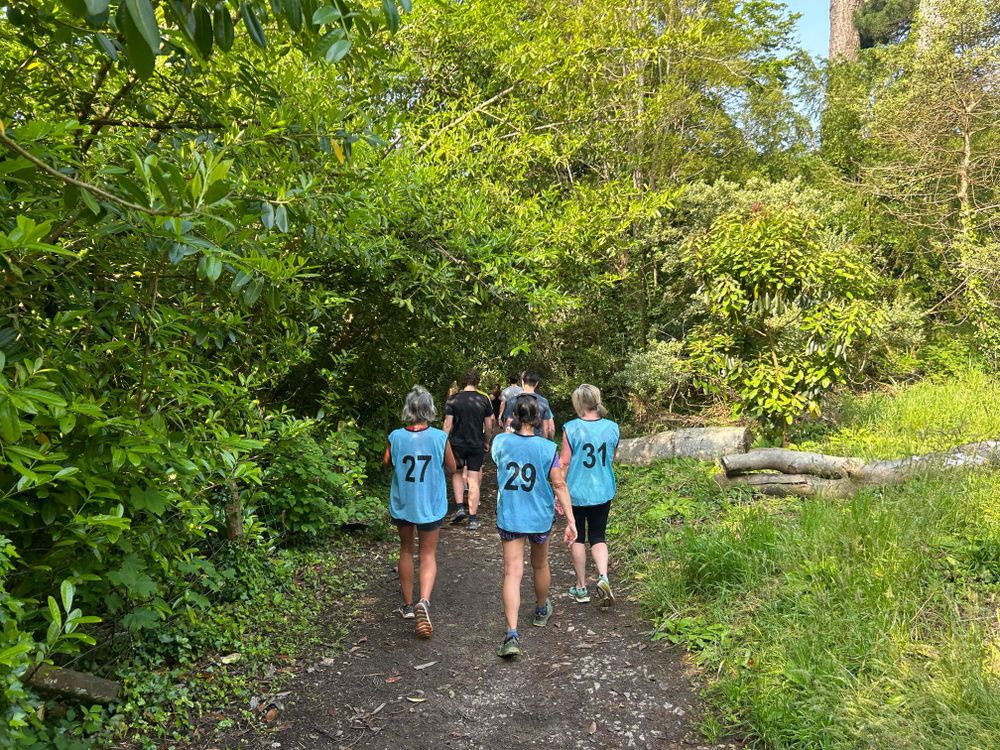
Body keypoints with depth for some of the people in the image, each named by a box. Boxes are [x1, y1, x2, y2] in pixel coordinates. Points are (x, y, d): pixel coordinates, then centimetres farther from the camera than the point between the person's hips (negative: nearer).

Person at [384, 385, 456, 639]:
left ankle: (408, 604, 30)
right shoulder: (440, 437, -14)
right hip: (431, 504, -1)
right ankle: (424, 601, -15)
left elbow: (387, 463, 5)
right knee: (428, 554, 8)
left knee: (406, 550, 20)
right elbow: (452, 468, -2)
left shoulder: (395, 437, -11)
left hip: (402, 503, 2)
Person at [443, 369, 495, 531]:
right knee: (473, 481, 3)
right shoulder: (484, 400, -1)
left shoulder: (453, 400, -5)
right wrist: (486, 442, 17)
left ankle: (459, 508, 8)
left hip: (457, 443, 0)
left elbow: (448, 424, -7)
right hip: (477, 445, 1)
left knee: (457, 473, 22)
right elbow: (489, 425, 2)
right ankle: (473, 519, 4)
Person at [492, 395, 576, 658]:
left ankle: (512, 634, -13)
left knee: (512, 573, -1)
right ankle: (542, 611, 47)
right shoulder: (547, 448, -14)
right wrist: (571, 521, -7)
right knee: (540, 565, 24)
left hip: (509, 518, 0)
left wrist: (511, 428, 19)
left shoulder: (501, 442, -9)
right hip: (540, 518, 0)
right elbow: (559, 486, -12)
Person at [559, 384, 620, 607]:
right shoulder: (612, 428, -3)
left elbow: (564, 462, -12)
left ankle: (581, 587, 20)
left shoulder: (572, 428, -15)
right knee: (598, 537, 14)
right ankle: (603, 576, -9)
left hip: (576, 492, -3)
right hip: (603, 492, 3)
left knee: (577, 538, 12)